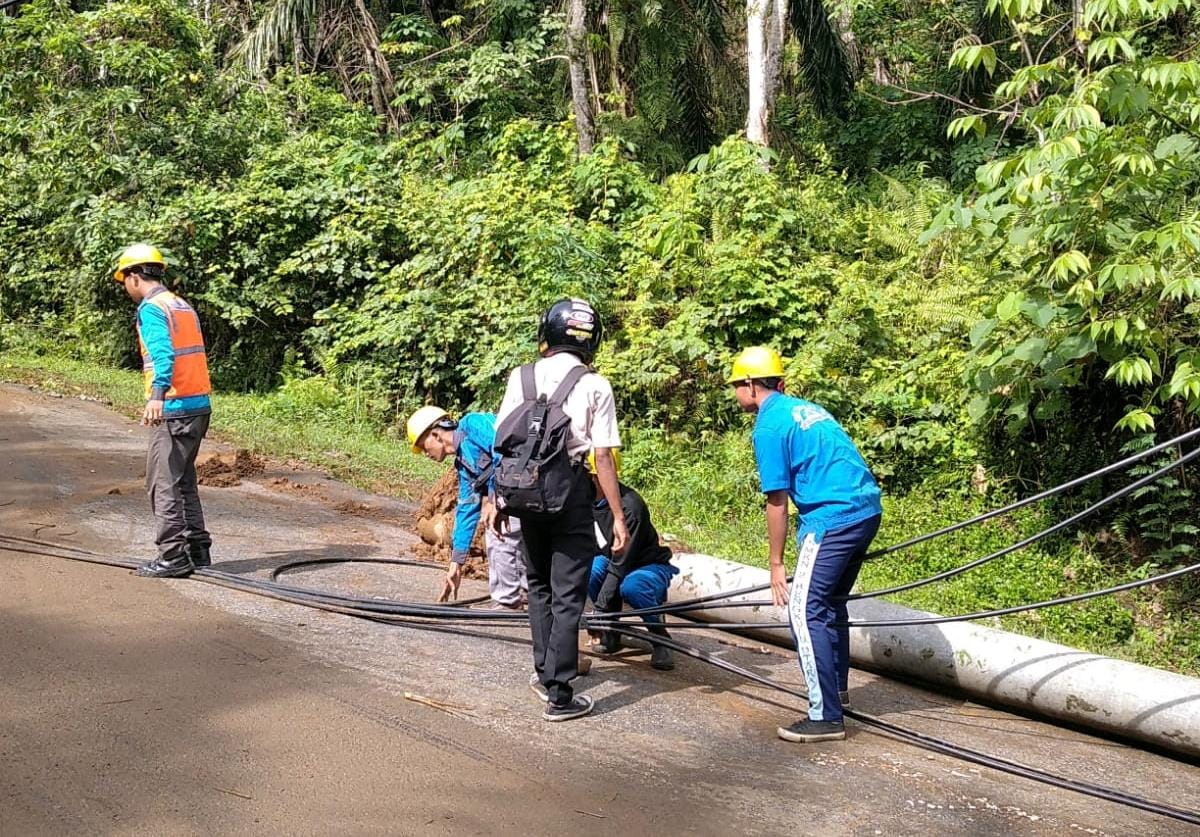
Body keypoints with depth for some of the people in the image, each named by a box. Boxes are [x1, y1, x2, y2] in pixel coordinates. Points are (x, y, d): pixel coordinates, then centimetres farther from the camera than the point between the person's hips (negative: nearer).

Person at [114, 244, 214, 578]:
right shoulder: (183, 306, 17)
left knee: (163, 483, -3)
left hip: (174, 409, -9)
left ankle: (174, 557, -2)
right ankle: (197, 549, 19)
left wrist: (157, 395, -38)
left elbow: (163, 353, -26)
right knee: (184, 481, 17)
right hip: (199, 404, 9)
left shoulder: (152, 308, -9)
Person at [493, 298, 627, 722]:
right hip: (571, 493, -3)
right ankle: (560, 695, 5)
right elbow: (602, 458, -10)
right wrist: (618, 516, -4)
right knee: (567, 595, 3)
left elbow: (502, 444, 3)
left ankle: (545, 672, 31)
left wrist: (502, 499, 13)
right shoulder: (594, 386, -7)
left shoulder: (521, 377, 1)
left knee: (539, 584, 22)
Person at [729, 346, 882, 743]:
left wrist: (776, 564, 1)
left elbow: (777, 501, -7)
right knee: (830, 602, 24)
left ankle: (826, 717, -9)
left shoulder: (769, 426, -7)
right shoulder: (806, 408, 20)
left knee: (805, 611, -7)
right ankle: (835, 687, 38)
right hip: (867, 509, 9)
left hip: (833, 518, -9)